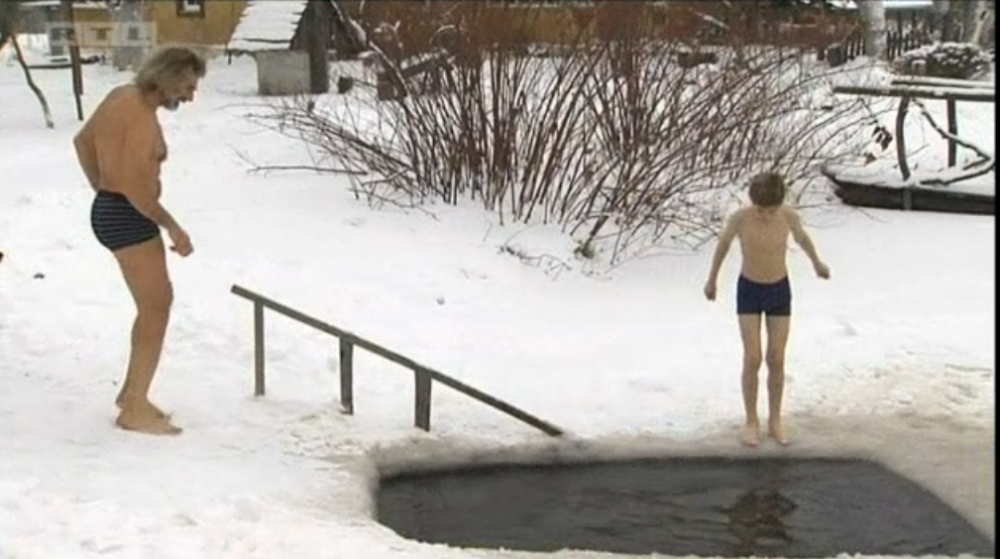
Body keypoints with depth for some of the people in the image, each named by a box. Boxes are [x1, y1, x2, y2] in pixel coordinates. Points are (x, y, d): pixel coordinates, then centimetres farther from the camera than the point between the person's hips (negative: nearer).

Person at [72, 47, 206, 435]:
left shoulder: (123, 96, 9)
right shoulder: (142, 117, -21)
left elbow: (83, 140, 22)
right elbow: (134, 186, -28)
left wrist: (102, 191, 27)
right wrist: (173, 228, -19)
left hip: (110, 211, 10)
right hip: (128, 218, -10)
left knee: (156, 303, 19)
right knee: (156, 309, -3)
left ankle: (131, 392, 28)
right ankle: (135, 409, 3)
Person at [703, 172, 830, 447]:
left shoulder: (789, 216, -18)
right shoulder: (740, 218, -22)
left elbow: (802, 236, 6)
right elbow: (723, 242, -3)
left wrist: (817, 263, 24)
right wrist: (712, 278, 11)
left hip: (779, 291, 1)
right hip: (749, 291, -1)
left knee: (776, 360, 4)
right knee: (752, 360, -5)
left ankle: (775, 420, 20)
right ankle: (751, 421, 11)